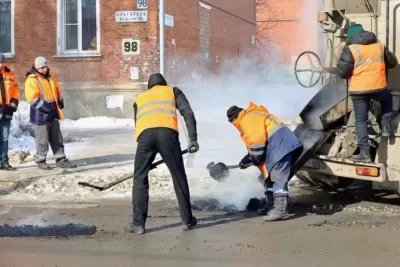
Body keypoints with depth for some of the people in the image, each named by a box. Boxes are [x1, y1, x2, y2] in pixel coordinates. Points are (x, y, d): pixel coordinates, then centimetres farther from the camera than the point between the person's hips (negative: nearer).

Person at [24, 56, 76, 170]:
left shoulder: (50, 78, 14)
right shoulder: (32, 80, -10)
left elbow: (57, 91, 23)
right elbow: (33, 98, -18)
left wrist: (60, 103, 9)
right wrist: (45, 106, -24)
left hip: (53, 113, 7)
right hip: (41, 115, -7)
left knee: (57, 138, 10)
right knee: (42, 139, -1)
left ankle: (61, 160, 15)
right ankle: (40, 161, 11)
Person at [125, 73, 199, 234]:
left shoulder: (140, 98, 36)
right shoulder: (173, 91, 30)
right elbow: (188, 113, 13)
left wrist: (149, 159, 44)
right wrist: (193, 139, 7)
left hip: (145, 134, 1)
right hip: (167, 133, -1)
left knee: (140, 178, 13)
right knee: (179, 178, 12)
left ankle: (138, 223, 10)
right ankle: (187, 220, 21)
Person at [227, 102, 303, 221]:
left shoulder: (247, 119, -6)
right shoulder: (252, 117, 29)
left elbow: (257, 141, -17)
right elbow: (258, 143, 31)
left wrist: (255, 159, -5)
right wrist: (248, 158, 22)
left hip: (280, 145, -11)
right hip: (280, 146, 11)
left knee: (278, 177, -18)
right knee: (270, 176, 19)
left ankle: (281, 209, -24)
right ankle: (271, 205, 26)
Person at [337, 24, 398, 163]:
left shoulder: (351, 48, -5)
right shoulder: (380, 45, 11)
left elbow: (343, 71, -8)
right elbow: (392, 63, 21)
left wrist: (351, 75, 14)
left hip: (358, 89, -3)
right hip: (378, 86, 3)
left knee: (361, 120, 6)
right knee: (387, 99, 35)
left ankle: (364, 153, 2)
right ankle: (386, 127, 21)